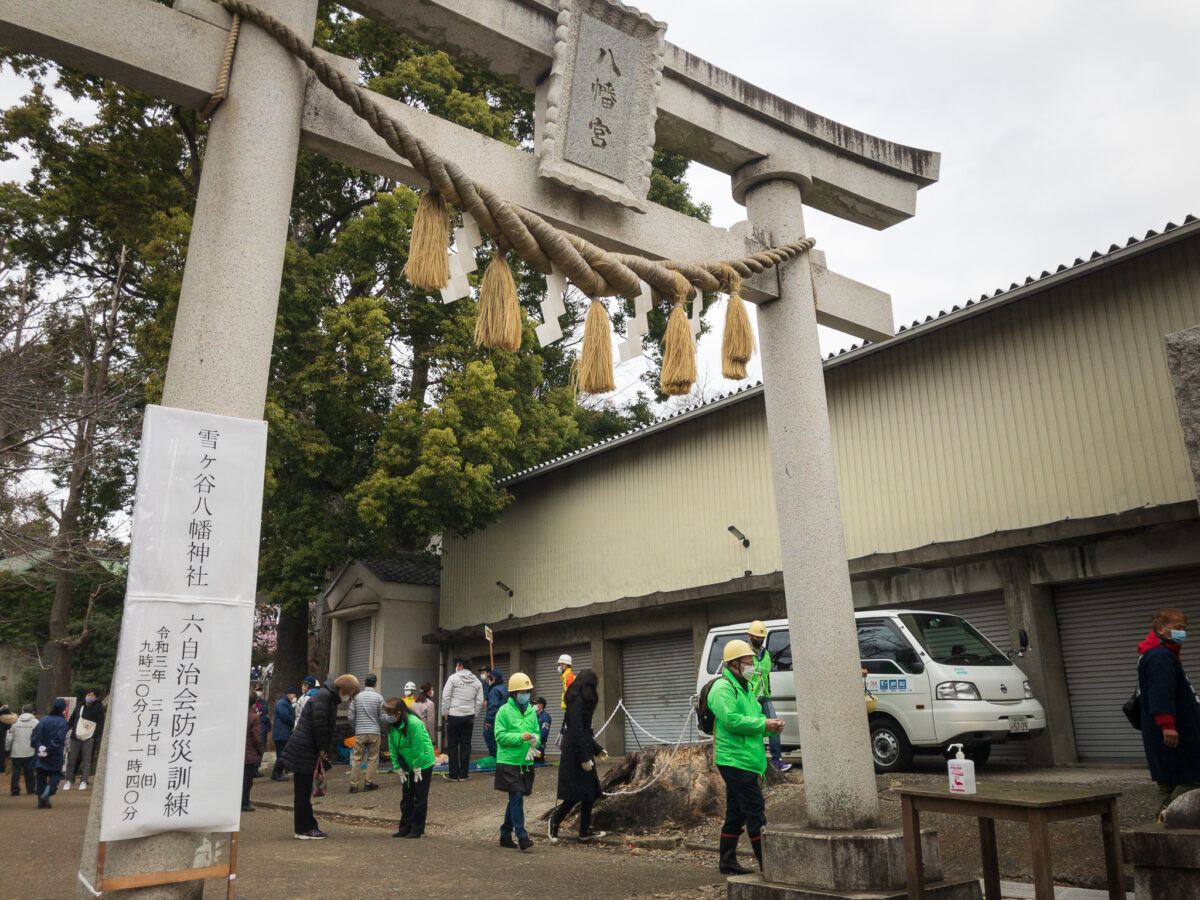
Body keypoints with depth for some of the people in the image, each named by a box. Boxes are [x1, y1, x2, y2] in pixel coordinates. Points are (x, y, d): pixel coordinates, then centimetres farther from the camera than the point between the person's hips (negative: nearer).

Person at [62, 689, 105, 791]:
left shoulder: (98, 709, 1)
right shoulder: (79, 706, 10)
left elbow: (100, 724, -1)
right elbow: (72, 720, 17)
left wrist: (96, 737, -8)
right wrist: (65, 731, 11)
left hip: (89, 739, -3)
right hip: (76, 737, 3)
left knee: (87, 761, -1)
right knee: (71, 759, 5)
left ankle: (84, 782, 3)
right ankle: (68, 781, 15)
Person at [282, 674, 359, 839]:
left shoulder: (330, 697, 16)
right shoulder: (324, 696, -16)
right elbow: (319, 723, -22)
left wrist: (325, 750, 7)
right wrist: (323, 748, -12)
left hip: (307, 750, 10)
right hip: (303, 750, -10)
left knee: (304, 791, 14)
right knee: (302, 791, -2)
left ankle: (308, 827, 21)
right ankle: (304, 829, 5)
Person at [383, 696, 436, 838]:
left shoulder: (414, 723, -28)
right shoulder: (392, 725, -5)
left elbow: (418, 748, -22)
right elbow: (393, 748, 2)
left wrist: (417, 768, -15)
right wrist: (399, 768, 1)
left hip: (423, 763, -7)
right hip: (408, 765, 7)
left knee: (420, 797, 0)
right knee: (406, 796, 11)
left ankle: (417, 829, 9)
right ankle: (405, 828, 20)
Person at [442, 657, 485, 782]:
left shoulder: (453, 678, -6)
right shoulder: (476, 681, 6)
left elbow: (446, 697, -7)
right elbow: (479, 701, 6)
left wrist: (445, 713, 1)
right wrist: (473, 713, 13)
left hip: (454, 716, -3)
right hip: (469, 717, 4)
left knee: (452, 745, 4)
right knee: (466, 745, 8)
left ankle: (453, 774, 5)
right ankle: (463, 774, 10)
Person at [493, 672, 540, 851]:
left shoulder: (532, 711, 11)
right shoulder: (504, 711, -6)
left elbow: (537, 732, 15)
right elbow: (500, 735, -10)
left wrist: (534, 740, -7)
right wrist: (520, 737, -20)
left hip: (526, 763, 6)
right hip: (509, 761, -6)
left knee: (516, 799, 12)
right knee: (516, 798, -10)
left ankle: (505, 834, 24)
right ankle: (522, 836, -8)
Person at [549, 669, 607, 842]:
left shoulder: (581, 701, 15)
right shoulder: (578, 702, -16)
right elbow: (577, 731, -22)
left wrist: (597, 749, 29)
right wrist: (584, 758, -22)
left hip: (583, 750, 10)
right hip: (576, 753, -10)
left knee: (590, 792, 10)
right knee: (577, 793, -5)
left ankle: (585, 831, 16)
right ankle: (555, 821, 14)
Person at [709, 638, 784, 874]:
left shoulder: (742, 687, 20)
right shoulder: (723, 687, -13)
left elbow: (751, 717, 24)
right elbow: (732, 720, -23)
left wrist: (771, 725, 3)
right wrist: (763, 724, -19)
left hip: (743, 760, 10)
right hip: (735, 759, -10)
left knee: (736, 812, 13)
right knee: (755, 810, -8)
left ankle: (727, 861, 21)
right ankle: (767, 862, -3)